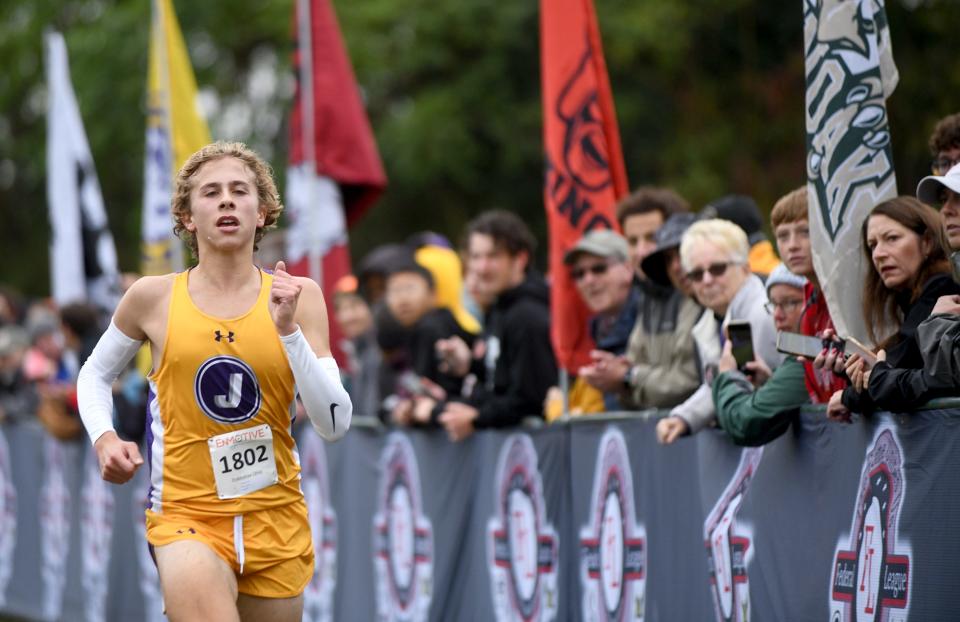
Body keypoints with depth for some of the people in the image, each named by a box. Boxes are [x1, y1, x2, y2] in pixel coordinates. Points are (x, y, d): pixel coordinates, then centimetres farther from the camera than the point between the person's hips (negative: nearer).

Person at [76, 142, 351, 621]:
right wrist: (103, 438, -1)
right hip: (185, 516, -2)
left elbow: (335, 425, -7)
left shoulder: (299, 297, -1)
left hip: (277, 519, 3)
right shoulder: (154, 298, -1)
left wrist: (288, 330, -15)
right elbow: (95, 374, 16)